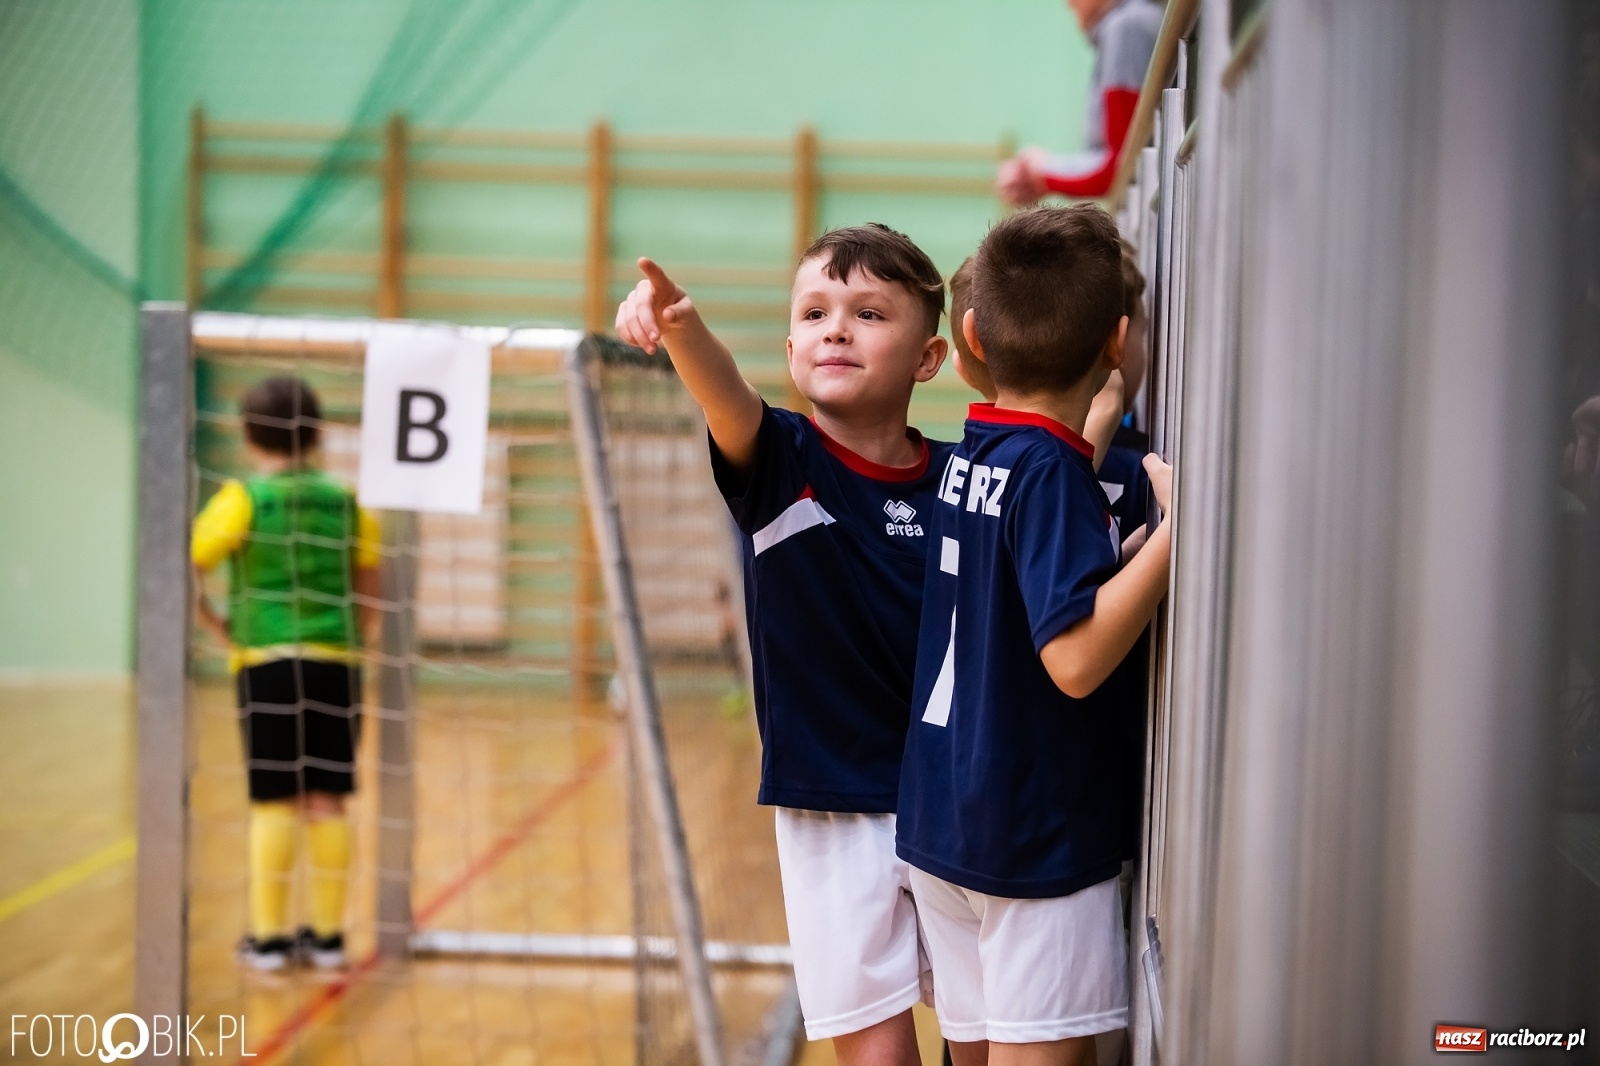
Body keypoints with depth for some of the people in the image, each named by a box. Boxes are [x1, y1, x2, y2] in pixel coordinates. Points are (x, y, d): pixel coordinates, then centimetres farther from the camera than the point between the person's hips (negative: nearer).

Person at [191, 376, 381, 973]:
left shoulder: (242, 499, -2)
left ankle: (268, 936, 8)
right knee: (328, 800, 7)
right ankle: (328, 934, 14)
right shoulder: (346, 502, 6)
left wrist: (215, 626, 1)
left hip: (267, 663, -2)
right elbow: (370, 594, 6)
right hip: (337, 663, 2)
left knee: (275, 800, 2)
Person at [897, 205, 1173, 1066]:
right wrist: (1175, 529, -30)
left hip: (942, 825, 8)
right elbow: (1075, 657, -27)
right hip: (1038, 836, -8)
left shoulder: (968, 456, 5)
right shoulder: (1050, 471, -18)